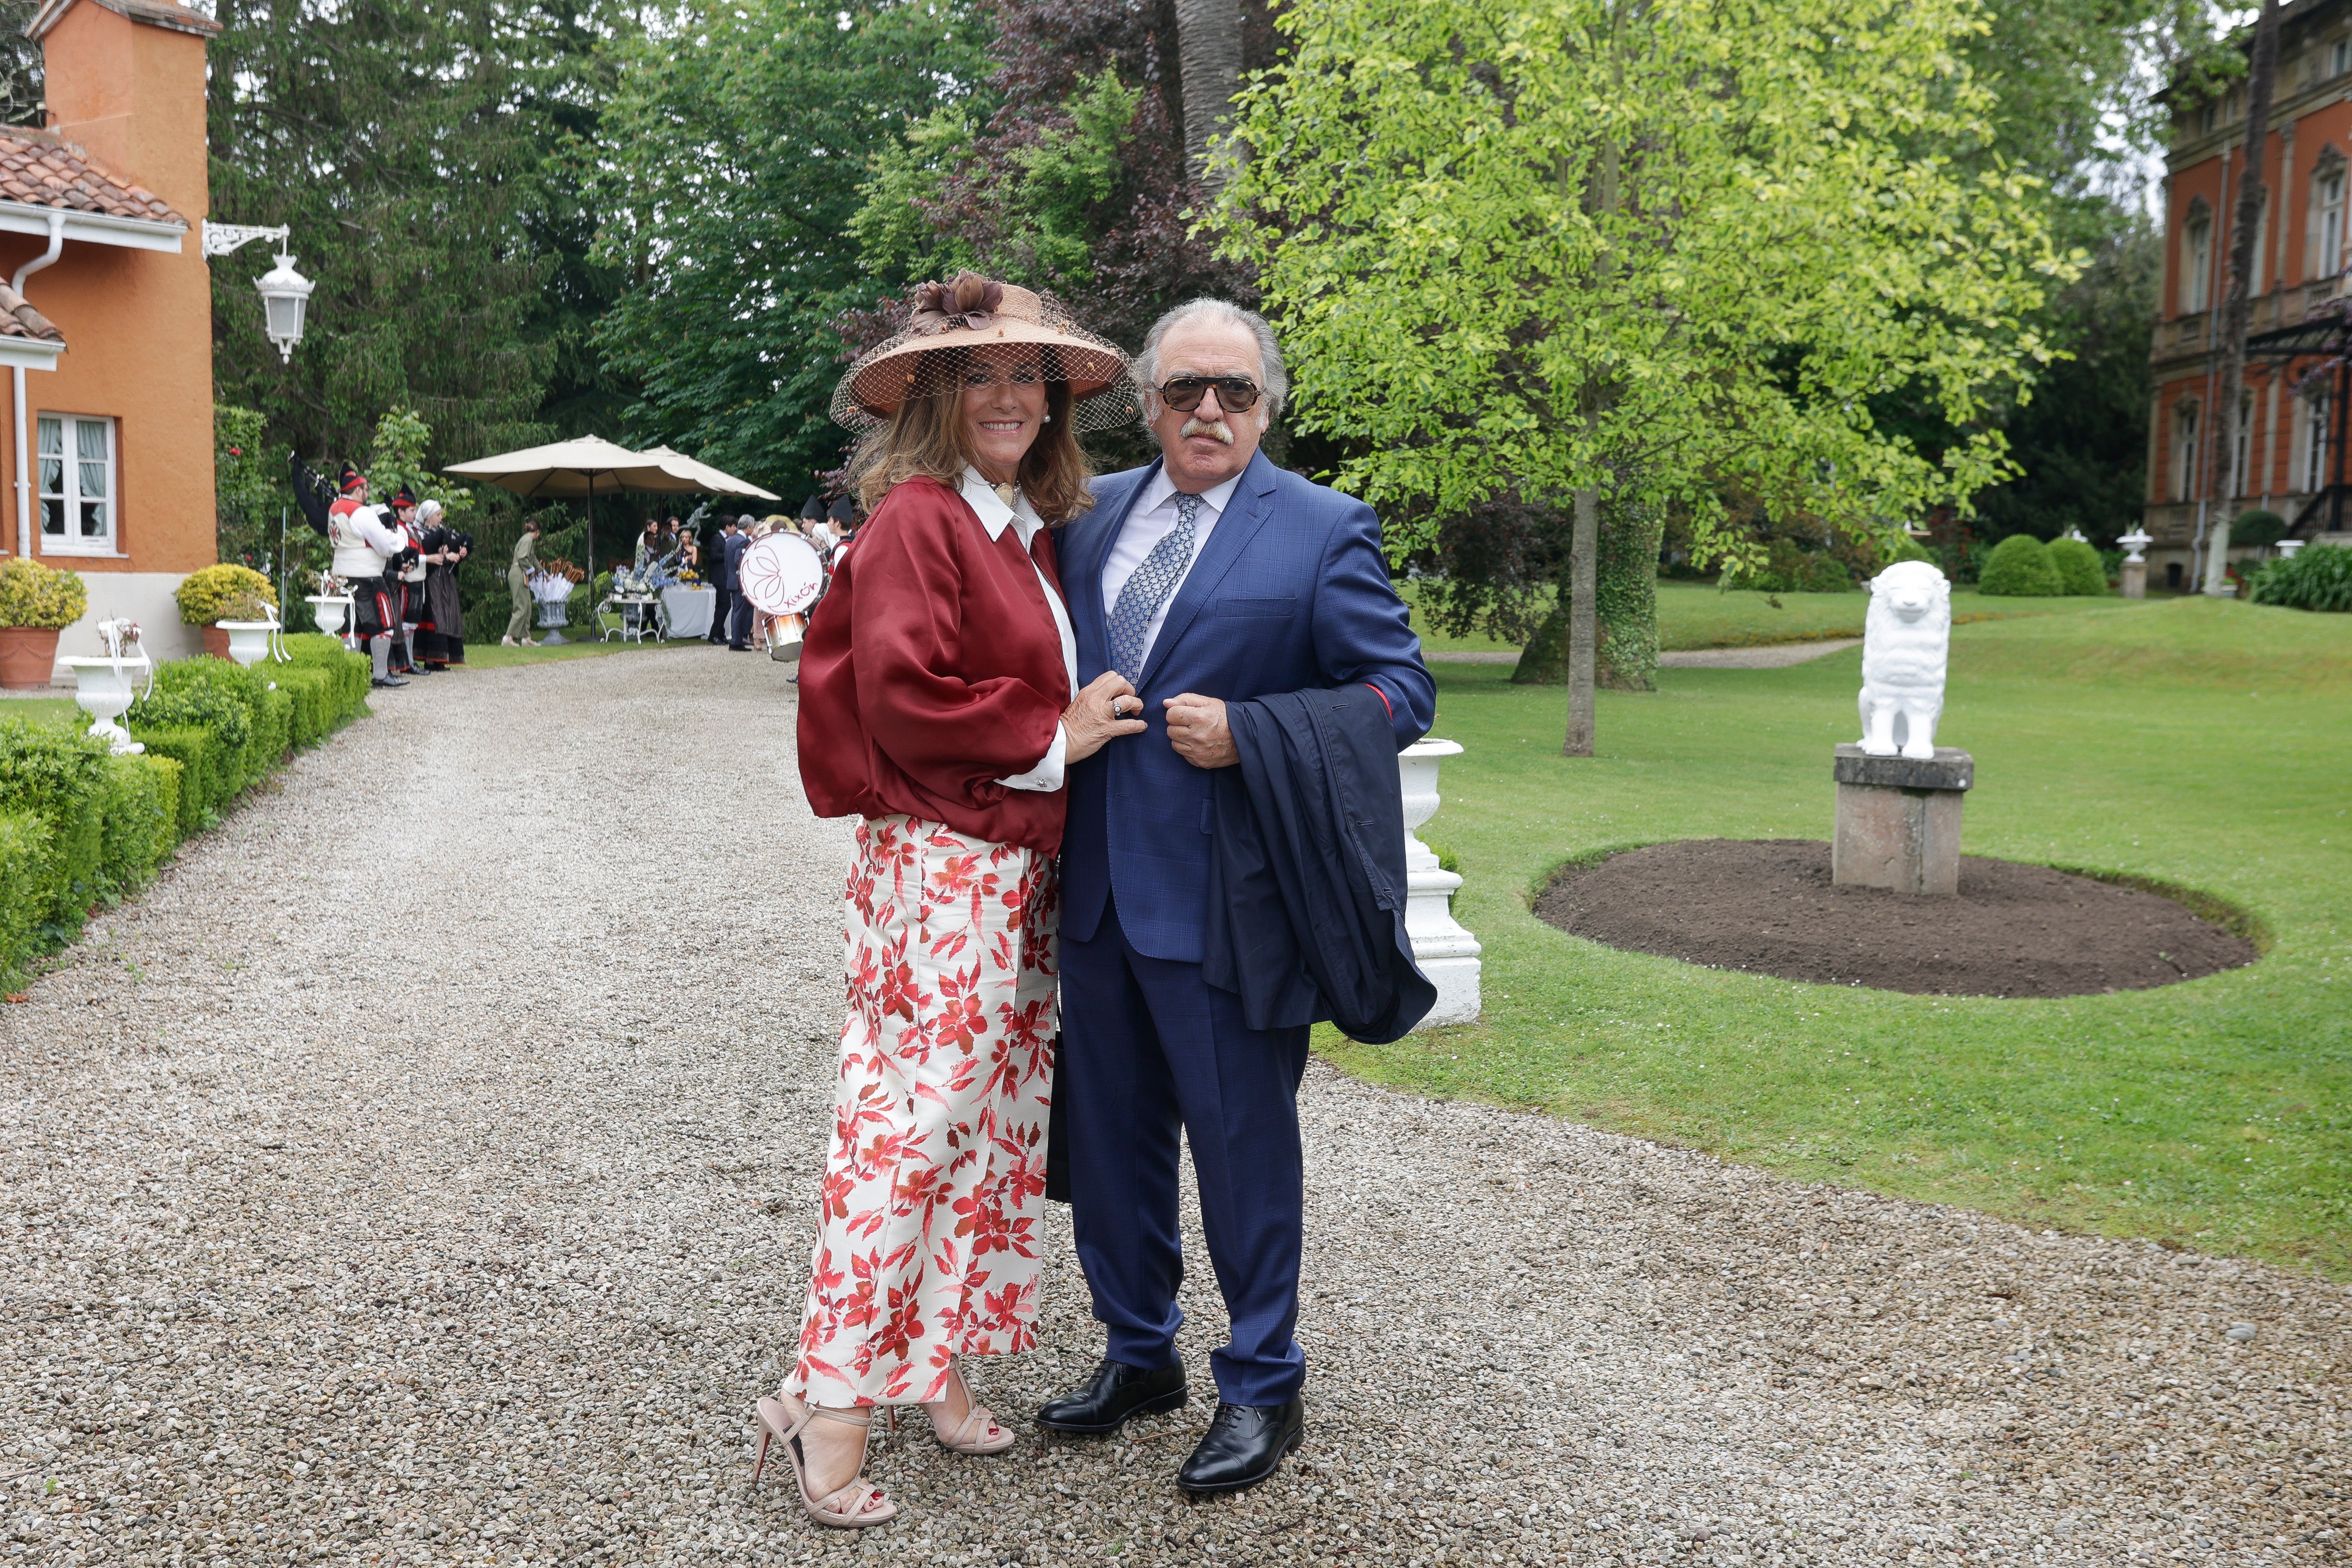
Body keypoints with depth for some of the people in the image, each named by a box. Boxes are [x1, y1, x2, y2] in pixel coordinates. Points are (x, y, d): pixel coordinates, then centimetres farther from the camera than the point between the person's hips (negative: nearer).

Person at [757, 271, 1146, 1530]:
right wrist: (1052, 739, -13)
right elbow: (903, 698, -19)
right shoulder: (918, 520, -11)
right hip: (937, 862, -9)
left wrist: (1087, 722, 7)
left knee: (997, 1119, 12)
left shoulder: (1032, 528, 15)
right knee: (911, 1116, -8)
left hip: (1020, 866, 9)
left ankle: (939, 1361, 24)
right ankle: (830, 1401, 0)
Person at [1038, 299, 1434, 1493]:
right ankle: (1138, 1353, 35)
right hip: (1095, 880, 6)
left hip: (1222, 890, -5)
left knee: (1243, 1138, 4)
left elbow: (1400, 691, -8)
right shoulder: (1093, 512, 11)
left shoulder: (1322, 531, -4)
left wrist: (1248, 737, -17)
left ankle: (1263, 1390, 22)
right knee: (1110, 1128, 16)